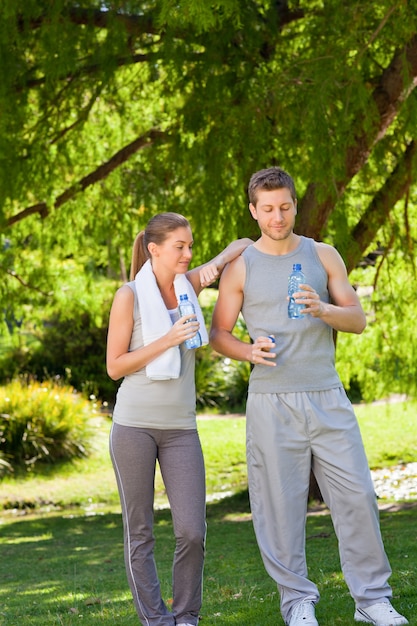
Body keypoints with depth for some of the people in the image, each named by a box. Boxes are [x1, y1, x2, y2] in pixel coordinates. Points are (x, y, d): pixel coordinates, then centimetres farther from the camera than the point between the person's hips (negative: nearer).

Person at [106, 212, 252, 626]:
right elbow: (114, 367, -5)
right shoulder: (129, 296, -5)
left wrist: (214, 265, -4)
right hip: (134, 424, -3)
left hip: (181, 428, 3)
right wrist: (167, 341, -14)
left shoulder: (187, 284, 7)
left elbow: (244, 245, 17)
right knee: (139, 532, 2)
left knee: (192, 531, -4)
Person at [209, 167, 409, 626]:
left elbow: (359, 319, 5)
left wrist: (323, 309, -15)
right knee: (280, 504, -1)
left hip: (327, 396, 2)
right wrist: (248, 351, -15)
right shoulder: (240, 268, 4)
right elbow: (219, 334, 6)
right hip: (272, 402, -1)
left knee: (357, 494, -2)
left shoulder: (323, 256, 9)